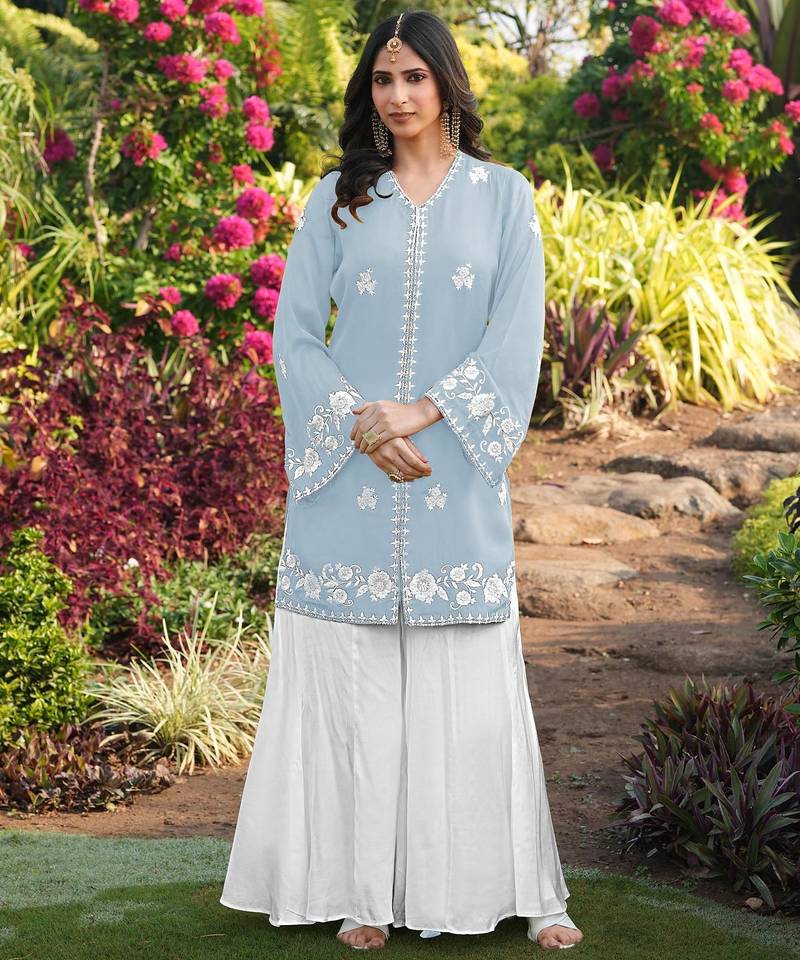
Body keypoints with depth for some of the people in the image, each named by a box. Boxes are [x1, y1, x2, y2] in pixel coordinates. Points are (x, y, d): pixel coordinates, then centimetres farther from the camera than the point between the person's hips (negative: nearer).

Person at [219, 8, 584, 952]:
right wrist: (359, 423, -11)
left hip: (457, 470, -1)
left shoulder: (503, 195, 6)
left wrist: (421, 412, -13)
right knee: (351, 678, 0)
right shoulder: (336, 199, 9)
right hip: (349, 476, 1)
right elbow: (294, 331, 4)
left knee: (473, 681, 0)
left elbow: (518, 335, -2)